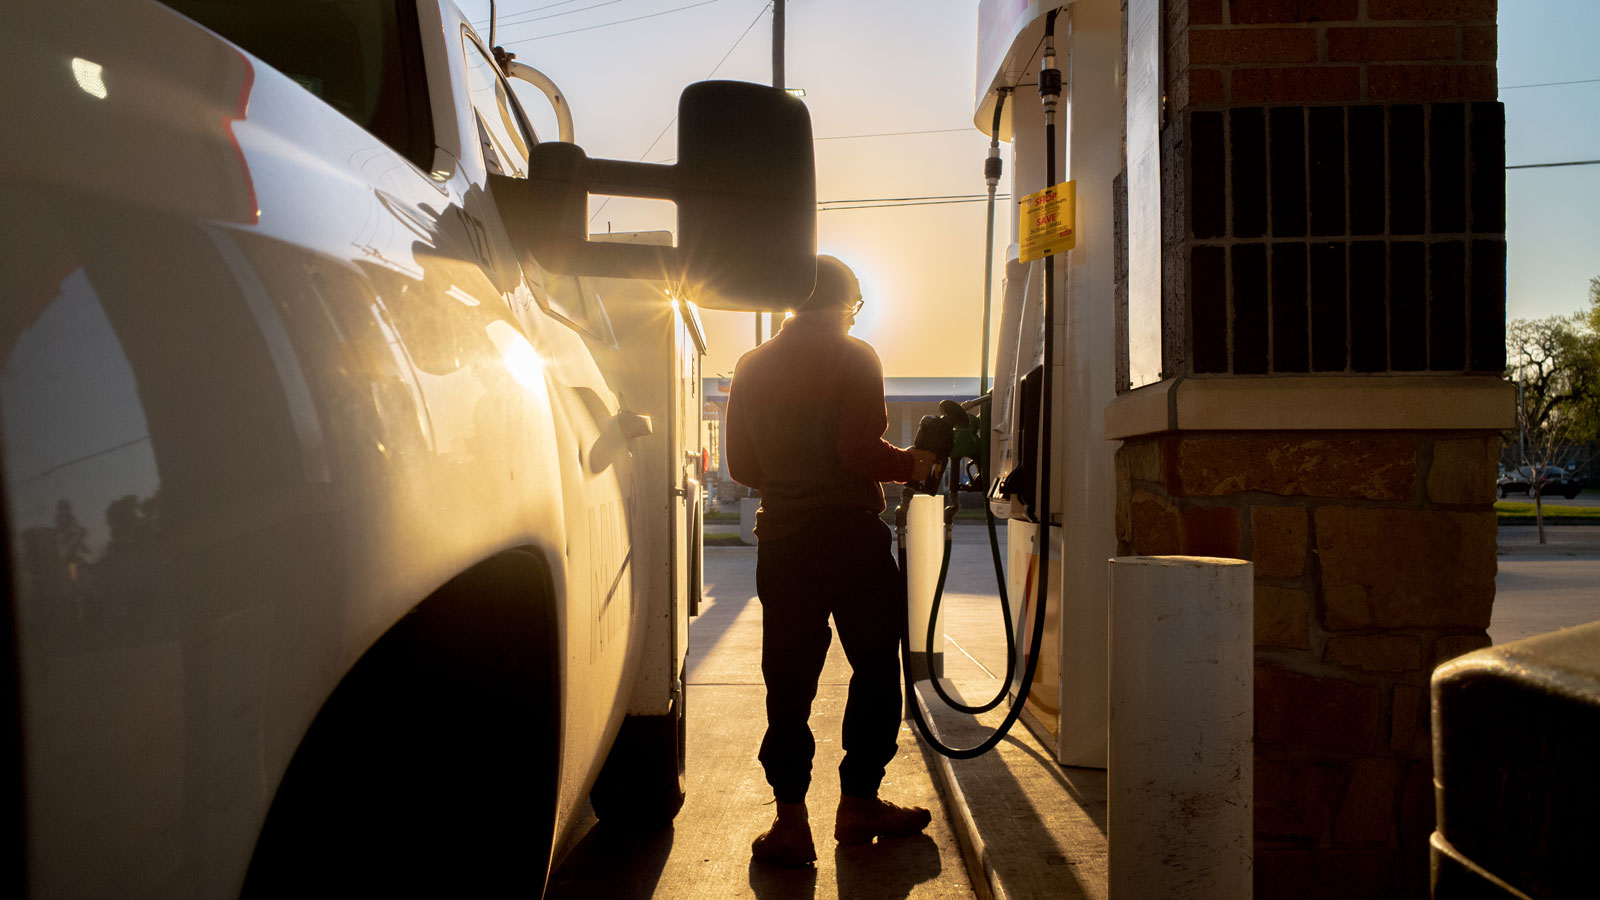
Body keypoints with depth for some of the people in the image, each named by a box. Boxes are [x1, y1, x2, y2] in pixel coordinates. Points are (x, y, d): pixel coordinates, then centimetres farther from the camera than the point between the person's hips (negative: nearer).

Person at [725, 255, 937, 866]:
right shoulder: (853, 359, -5)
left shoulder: (752, 368, 10)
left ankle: (791, 820, 6)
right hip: (850, 535, -4)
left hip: (781, 540, 4)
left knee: (788, 679, 7)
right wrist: (913, 465, 2)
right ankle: (859, 804, 18)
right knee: (875, 668, 11)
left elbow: (741, 465, 12)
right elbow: (860, 451, -16)